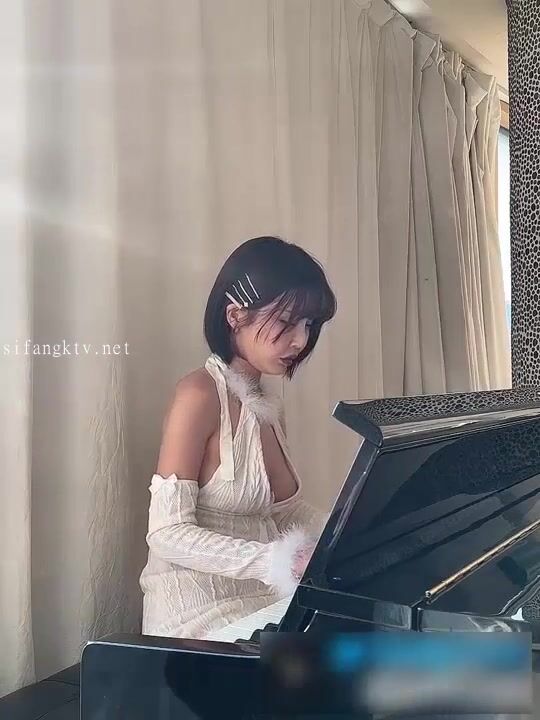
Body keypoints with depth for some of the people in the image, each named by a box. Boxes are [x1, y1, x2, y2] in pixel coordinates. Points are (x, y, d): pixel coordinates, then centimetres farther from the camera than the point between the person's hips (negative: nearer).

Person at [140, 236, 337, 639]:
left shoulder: (267, 405, 11)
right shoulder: (199, 394, -14)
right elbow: (168, 533, -19)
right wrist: (276, 562, -29)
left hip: (262, 599, 8)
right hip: (200, 610, -7)